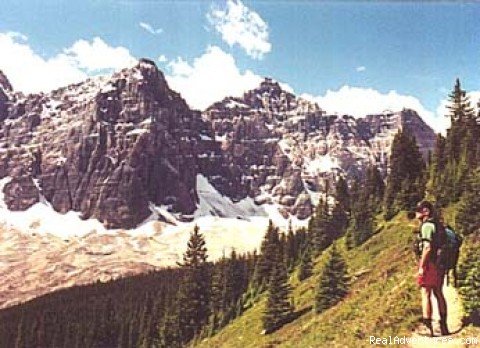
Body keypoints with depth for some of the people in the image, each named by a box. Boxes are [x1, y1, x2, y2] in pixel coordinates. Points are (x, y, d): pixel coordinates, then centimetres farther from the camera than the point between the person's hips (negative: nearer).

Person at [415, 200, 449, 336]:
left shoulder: (427, 225, -14)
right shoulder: (438, 224, 14)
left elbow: (427, 248, -22)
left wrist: (421, 267, -19)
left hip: (430, 263, -9)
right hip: (440, 264, 9)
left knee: (426, 295, -5)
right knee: (439, 294, 15)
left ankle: (428, 328, -6)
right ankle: (444, 326, 21)